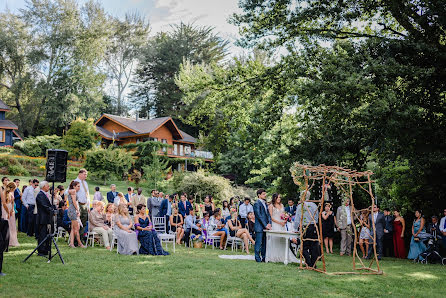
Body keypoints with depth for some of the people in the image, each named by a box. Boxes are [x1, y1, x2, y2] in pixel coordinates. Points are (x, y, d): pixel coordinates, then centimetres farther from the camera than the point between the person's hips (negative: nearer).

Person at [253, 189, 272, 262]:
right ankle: (257, 258, 3)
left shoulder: (265, 203, 17)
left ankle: (263, 257, 17)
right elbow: (259, 216, -14)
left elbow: (268, 214, 17)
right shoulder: (257, 204, -9)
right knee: (258, 243, -3)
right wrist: (265, 225, -15)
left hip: (266, 227, 8)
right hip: (259, 227, -8)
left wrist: (269, 223, 1)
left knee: (264, 243, 10)